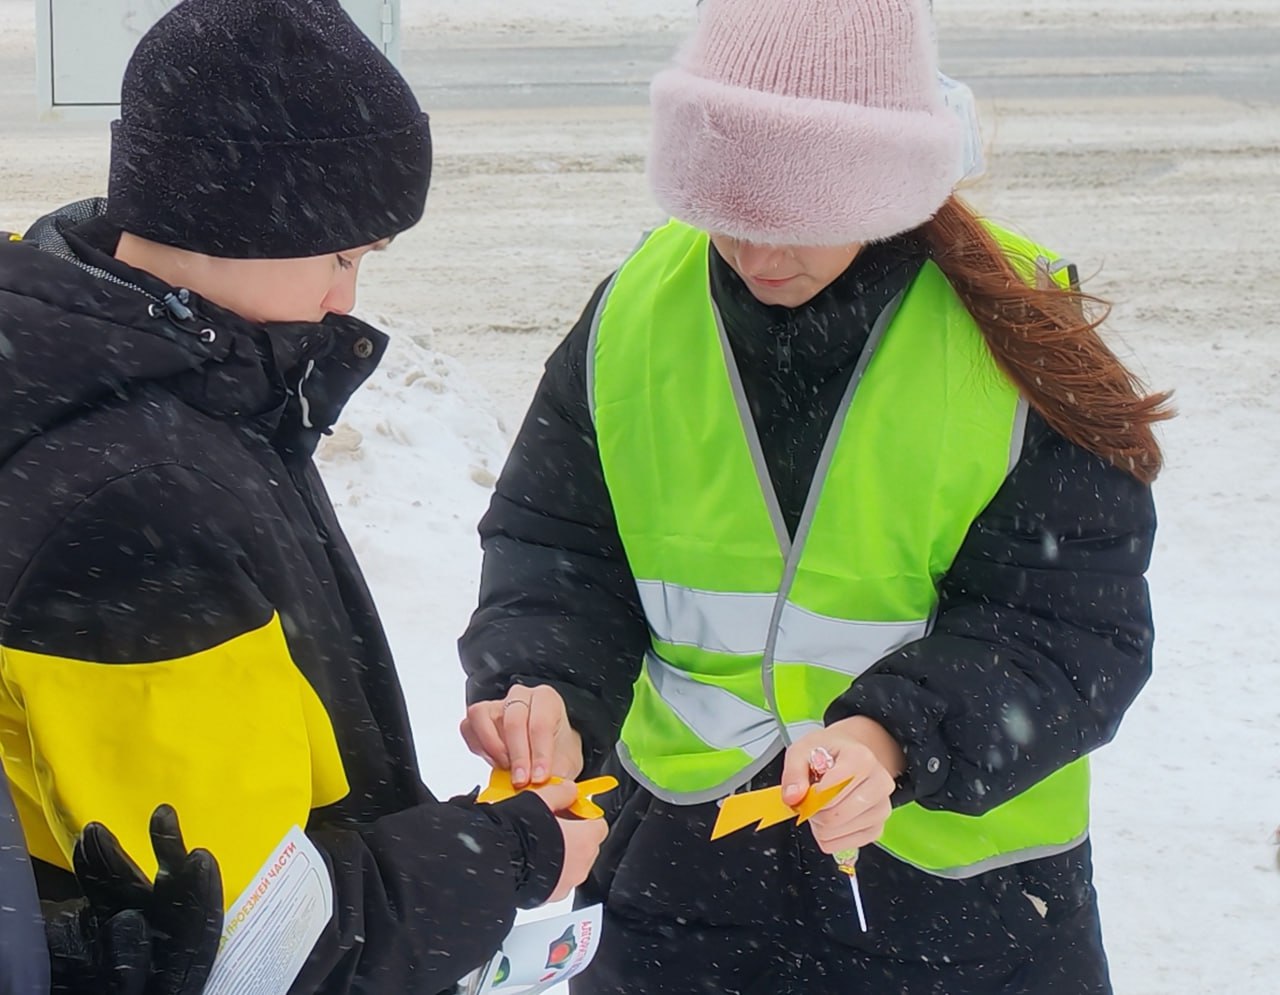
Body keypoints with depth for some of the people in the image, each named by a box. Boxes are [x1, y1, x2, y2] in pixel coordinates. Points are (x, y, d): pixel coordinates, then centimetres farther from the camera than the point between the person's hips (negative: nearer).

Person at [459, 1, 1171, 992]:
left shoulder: (1019, 338, -14)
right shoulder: (636, 311, -5)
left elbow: (1075, 629, -15)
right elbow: (553, 549, -1)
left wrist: (895, 738, -31)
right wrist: (542, 689, -22)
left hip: (957, 878, -2)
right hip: (682, 860, 3)